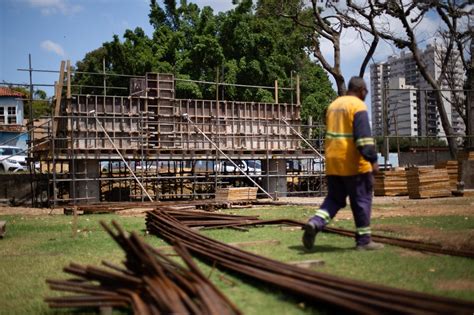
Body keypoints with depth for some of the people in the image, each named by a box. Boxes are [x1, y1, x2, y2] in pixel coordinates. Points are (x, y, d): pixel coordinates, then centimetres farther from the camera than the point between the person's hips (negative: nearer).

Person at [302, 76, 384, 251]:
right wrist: (372, 159, -19)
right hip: (353, 164, -7)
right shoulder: (358, 106, -10)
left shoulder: (333, 105, 16)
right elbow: (364, 136, -19)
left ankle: (314, 223, -10)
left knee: (334, 199, 12)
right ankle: (364, 240, 10)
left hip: (333, 163, 7)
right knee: (362, 200, 4)